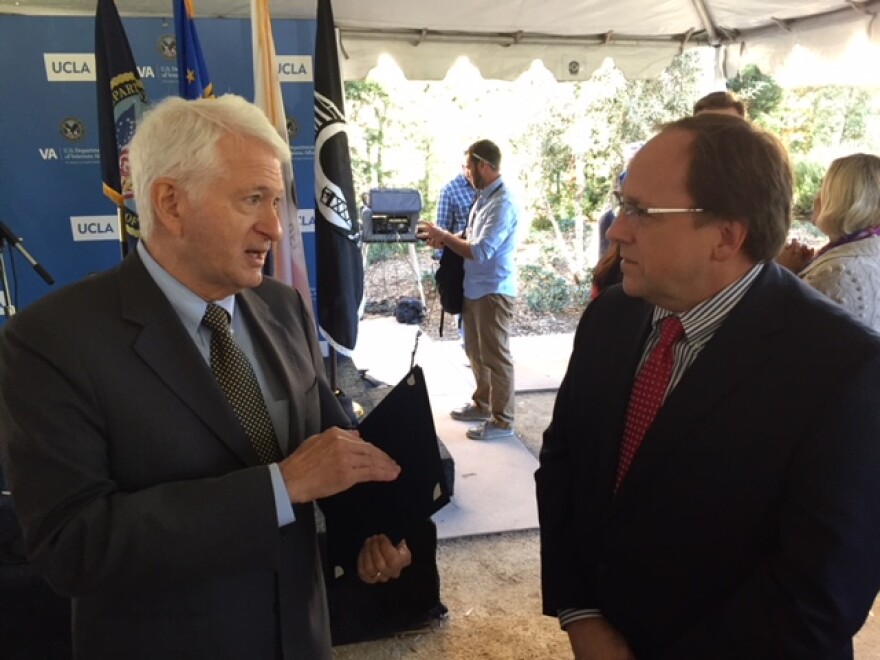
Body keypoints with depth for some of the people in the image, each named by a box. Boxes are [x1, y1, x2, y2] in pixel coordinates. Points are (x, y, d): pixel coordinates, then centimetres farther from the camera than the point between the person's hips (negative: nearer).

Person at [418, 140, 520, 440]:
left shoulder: (502, 203, -20)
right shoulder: (484, 197, 11)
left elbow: (480, 251, -25)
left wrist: (443, 235, -16)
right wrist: (445, 240, -1)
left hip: (493, 291, -10)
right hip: (475, 288, 10)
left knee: (495, 356, 0)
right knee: (476, 351, 20)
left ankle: (502, 420, 12)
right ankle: (482, 404, 36)